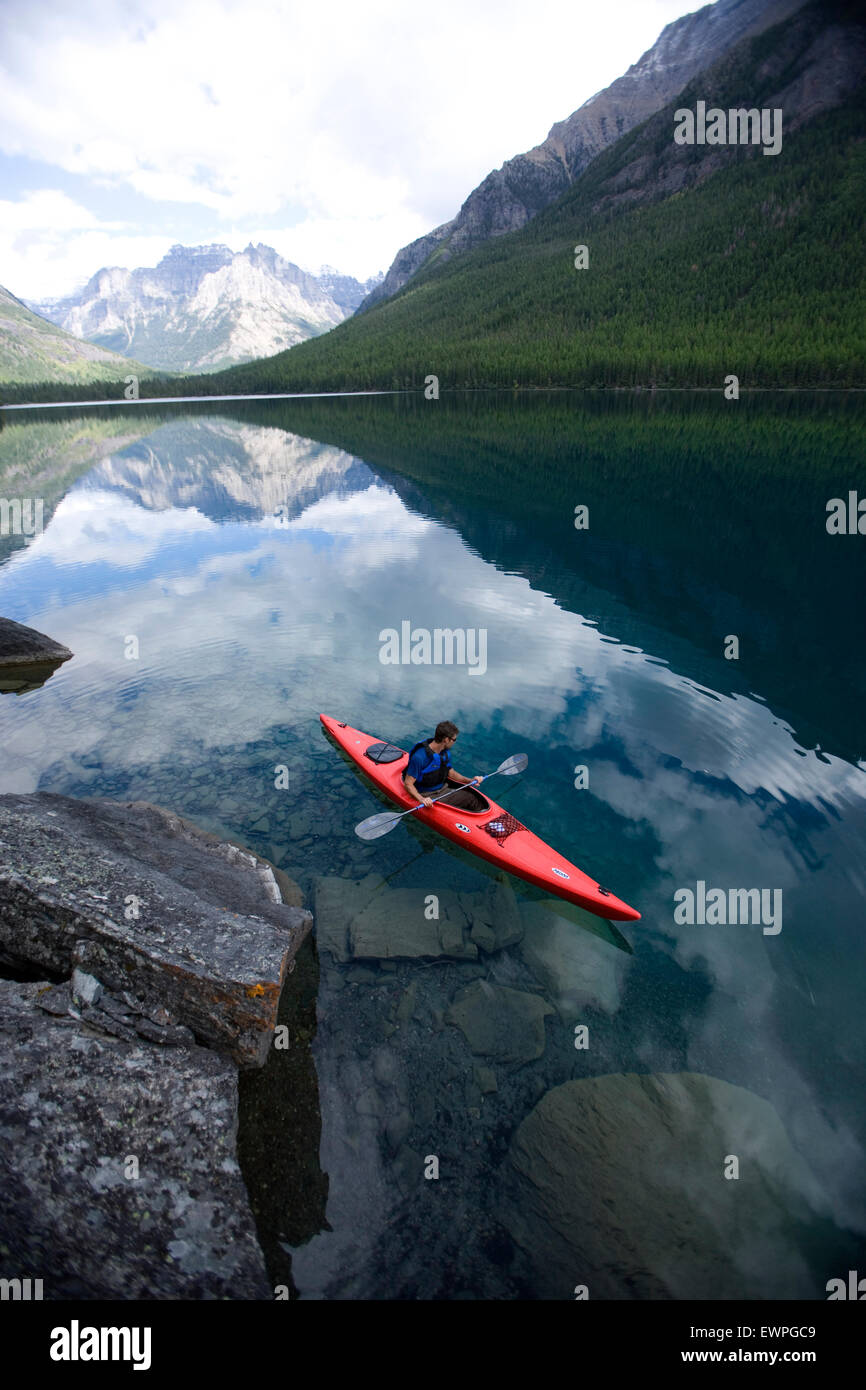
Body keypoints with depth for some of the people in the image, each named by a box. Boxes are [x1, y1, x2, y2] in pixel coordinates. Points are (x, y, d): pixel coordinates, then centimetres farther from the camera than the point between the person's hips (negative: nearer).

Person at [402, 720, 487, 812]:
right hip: (429, 796, -7)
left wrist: (470, 780, 2)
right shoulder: (419, 757, -24)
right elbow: (408, 784, -20)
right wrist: (421, 799, -36)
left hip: (444, 789, 7)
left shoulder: (446, 752, 1)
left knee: (472, 797, -10)